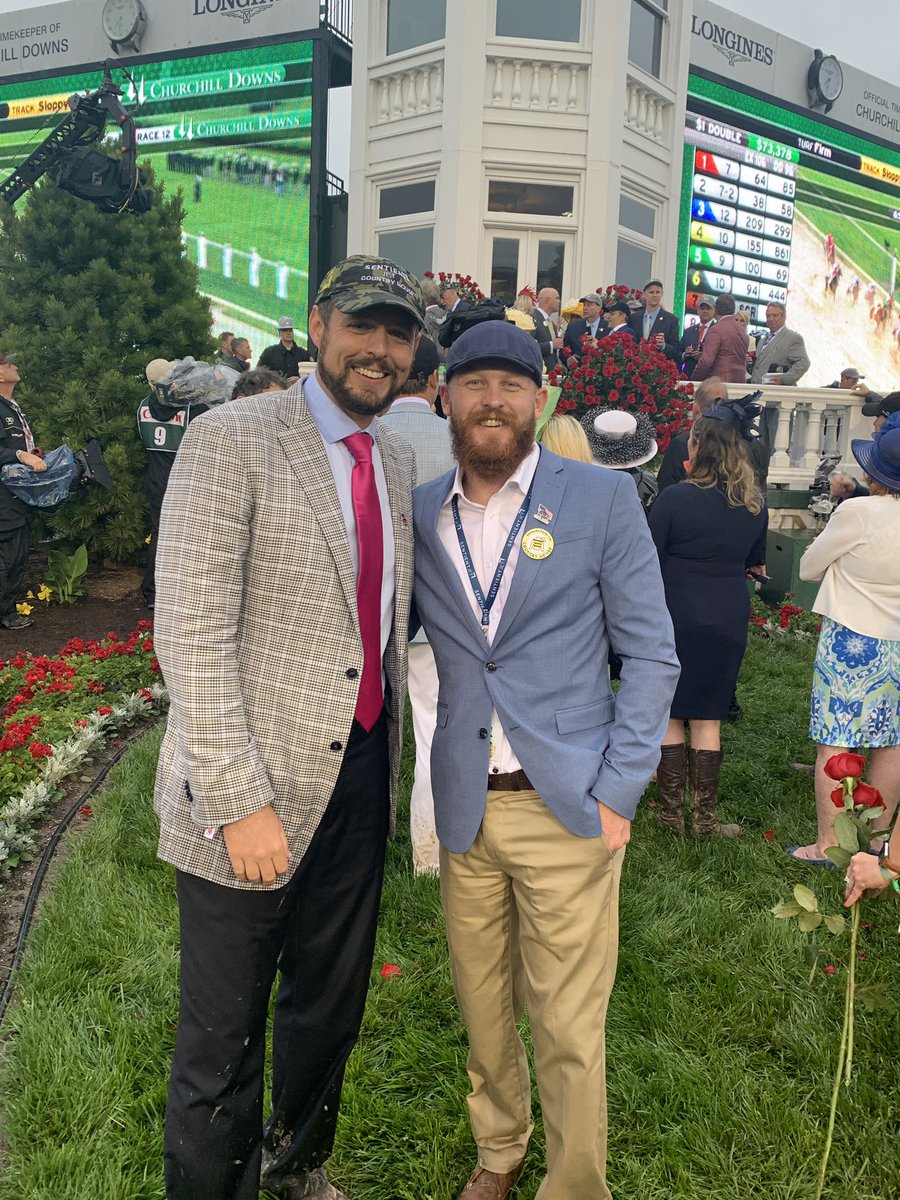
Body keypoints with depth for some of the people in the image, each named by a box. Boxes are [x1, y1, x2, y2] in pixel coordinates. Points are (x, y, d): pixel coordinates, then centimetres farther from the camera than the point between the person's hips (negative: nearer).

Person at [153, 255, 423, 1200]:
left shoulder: (396, 458, 9)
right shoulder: (231, 440, -12)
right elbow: (191, 634, -18)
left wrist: (390, 754, 14)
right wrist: (239, 800, -20)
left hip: (359, 777, 7)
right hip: (252, 797, -6)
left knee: (330, 1010, 24)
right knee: (222, 1040, 11)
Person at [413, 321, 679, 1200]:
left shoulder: (602, 499, -4)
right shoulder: (420, 513, 4)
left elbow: (651, 653, -3)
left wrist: (618, 791, -9)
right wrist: (424, 791, 3)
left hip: (567, 805, -3)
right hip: (463, 805, 3)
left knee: (568, 1028, 6)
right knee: (482, 1010, 19)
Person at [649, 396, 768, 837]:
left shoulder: (674, 498, -15)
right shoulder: (755, 507, 0)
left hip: (676, 619, -3)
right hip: (729, 622, 4)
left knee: (669, 716, 9)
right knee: (707, 721, 11)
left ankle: (672, 813, 16)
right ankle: (705, 818, 17)